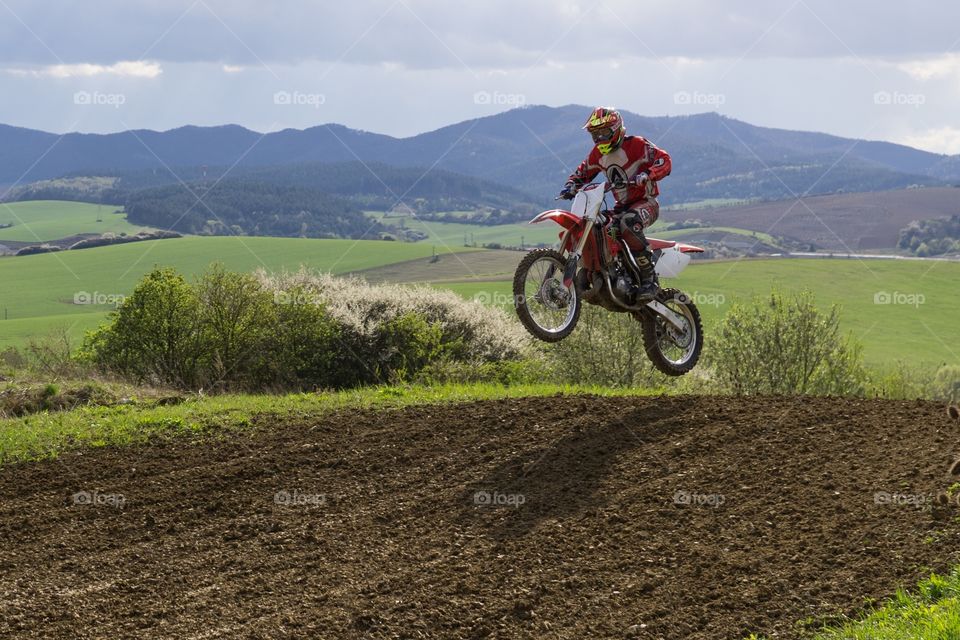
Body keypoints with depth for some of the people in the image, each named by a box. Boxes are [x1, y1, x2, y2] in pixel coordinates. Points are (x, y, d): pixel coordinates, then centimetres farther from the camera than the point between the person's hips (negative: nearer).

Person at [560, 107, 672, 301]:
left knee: (628, 223, -39)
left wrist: (645, 176, -38)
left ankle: (650, 279, -34)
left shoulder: (635, 145, -11)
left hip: (646, 202, -8)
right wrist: (571, 186, -3)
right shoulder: (598, 153, 11)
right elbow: (582, 172, 19)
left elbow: (664, 159, -21)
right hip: (622, 205, 8)